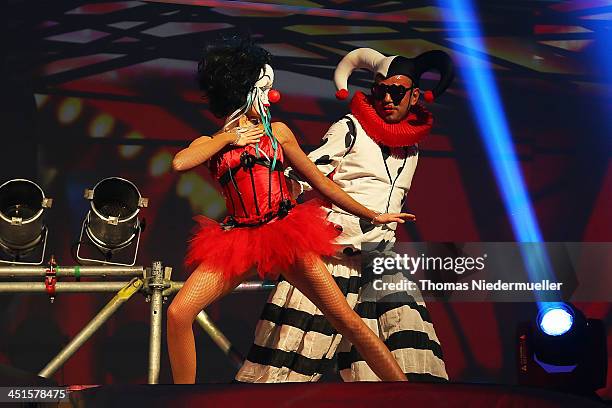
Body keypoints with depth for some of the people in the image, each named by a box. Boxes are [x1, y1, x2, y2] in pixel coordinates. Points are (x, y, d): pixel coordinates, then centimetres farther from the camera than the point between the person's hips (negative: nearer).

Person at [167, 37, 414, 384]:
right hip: (239, 240, 0)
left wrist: (372, 215, 19)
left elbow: (320, 182, 17)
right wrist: (228, 137, -3)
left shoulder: (277, 132, 13)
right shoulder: (209, 143, 10)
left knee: (347, 319, -8)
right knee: (178, 313, -19)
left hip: (287, 234, 0)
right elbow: (179, 163, -14)